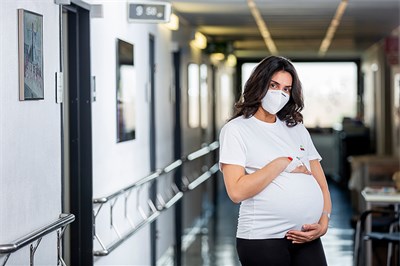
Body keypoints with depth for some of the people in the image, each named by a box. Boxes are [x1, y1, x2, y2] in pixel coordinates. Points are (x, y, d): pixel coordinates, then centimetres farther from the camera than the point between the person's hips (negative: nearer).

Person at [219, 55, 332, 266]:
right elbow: (236, 191, -15)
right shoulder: (235, 129, -3)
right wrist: (283, 163, -11)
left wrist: (324, 221, -5)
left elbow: (321, 183, 12)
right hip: (263, 240, -4)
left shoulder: (297, 129, 14)